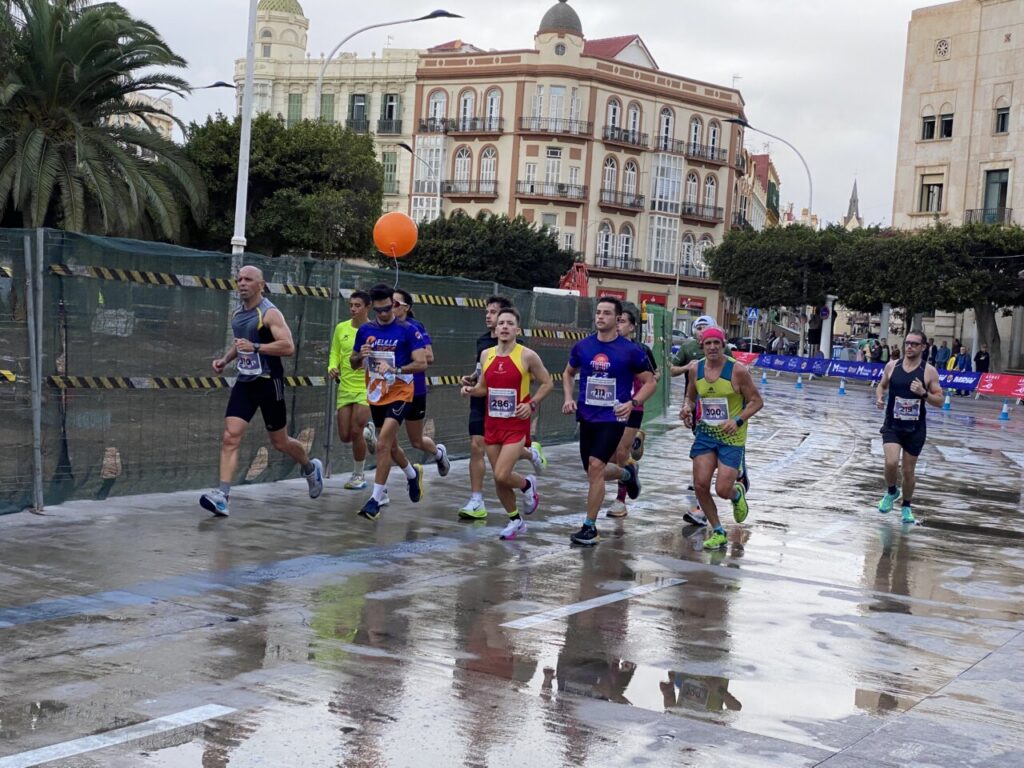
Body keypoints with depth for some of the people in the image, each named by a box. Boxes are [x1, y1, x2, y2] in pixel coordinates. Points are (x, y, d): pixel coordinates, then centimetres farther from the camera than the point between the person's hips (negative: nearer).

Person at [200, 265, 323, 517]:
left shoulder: (270, 313, -13)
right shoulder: (237, 314, 10)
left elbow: (288, 347, -22)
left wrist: (255, 347, -28)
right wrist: (226, 359, 11)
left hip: (268, 383, -6)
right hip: (244, 383, 6)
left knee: (279, 442, 9)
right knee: (230, 437, -11)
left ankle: (311, 468, 38)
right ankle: (222, 496, -16)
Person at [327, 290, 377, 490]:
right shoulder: (341, 328, 4)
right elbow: (334, 353, 13)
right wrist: (332, 367, -5)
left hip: (366, 387, -4)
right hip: (345, 388, 4)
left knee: (355, 432, -13)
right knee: (344, 436, 2)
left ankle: (358, 475, 7)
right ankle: (367, 432, 38)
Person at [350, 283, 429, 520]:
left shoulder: (408, 330, -10)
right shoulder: (365, 330, 4)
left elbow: (421, 363, -14)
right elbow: (353, 363, 13)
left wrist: (394, 369, -28)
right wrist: (361, 356, -10)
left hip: (399, 394, -6)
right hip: (376, 394, 6)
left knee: (383, 444, -17)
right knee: (390, 445, 19)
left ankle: (377, 498, -13)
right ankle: (413, 473, 47)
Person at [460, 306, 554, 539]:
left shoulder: (527, 356, -9)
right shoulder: (486, 355, 5)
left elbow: (547, 383, 1)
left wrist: (532, 404, -12)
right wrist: (471, 390, -3)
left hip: (516, 425, -5)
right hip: (492, 424, 5)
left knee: (502, 476, -17)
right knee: (498, 479, 9)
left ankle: (527, 485, 17)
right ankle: (515, 521, 29)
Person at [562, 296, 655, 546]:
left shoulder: (631, 350, -7)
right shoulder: (582, 347, 4)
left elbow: (649, 382, 1)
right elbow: (568, 373, 21)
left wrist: (632, 403, -15)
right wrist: (568, 398, 5)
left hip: (613, 417, -5)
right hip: (587, 416, 5)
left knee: (595, 466, -18)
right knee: (594, 471, 12)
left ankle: (590, 526, -8)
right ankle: (628, 473, 46)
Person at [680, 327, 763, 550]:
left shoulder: (738, 370, -14)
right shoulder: (696, 369, 1)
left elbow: (757, 401, -8)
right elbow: (690, 397, 16)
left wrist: (738, 420, -23)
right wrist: (687, 407, -8)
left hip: (731, 437, -4)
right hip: (705, 433, 4)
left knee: (723, 489, -10)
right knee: (700, 485, -6)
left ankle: (737, 494, 31)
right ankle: (718, 532, 14)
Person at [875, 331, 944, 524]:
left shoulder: (929, 371, -6)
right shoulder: (892, 366, -1)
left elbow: (940, 401, -4)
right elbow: (882, 385, 16)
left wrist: (923, 393, -22)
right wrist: (880, 398, -5)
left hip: (915, 428, 0)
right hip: (892, 425, 0)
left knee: (908, 471, 7)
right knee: (891, 462, -20)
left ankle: (907, 507, 31)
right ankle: (891, 492, 11)